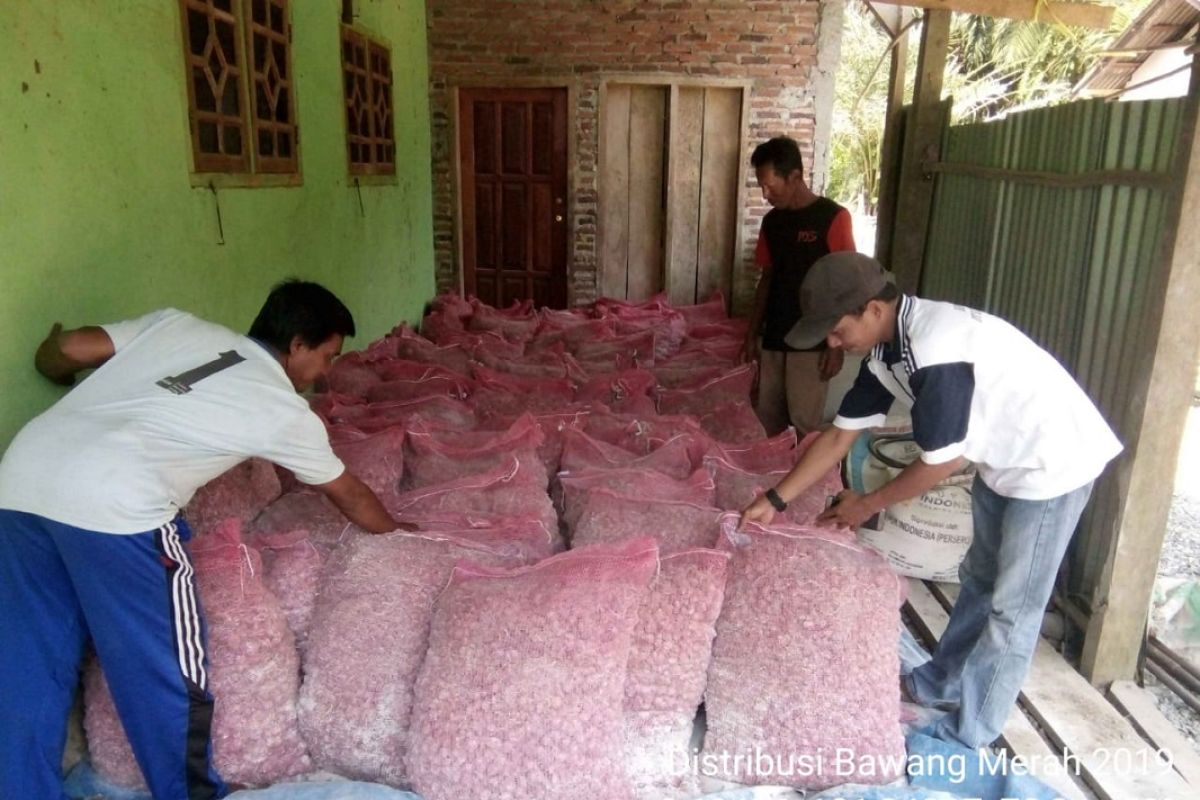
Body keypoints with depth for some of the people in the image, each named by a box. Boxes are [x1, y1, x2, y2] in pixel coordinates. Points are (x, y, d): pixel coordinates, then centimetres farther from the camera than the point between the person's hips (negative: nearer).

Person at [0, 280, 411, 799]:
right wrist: (396, 531, 43)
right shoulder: (286, 411, 10)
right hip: (113, 503, -7)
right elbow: (349, 495, 24)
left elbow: (67, 349, 16)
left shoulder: (178, 323, 21)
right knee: (167, 674, 11)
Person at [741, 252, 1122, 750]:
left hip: (1053, 459, -9)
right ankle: (942, 682, 37)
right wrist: (775, 499, 1)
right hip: (1005, 458, 9)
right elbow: (840, 435, 2)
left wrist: (868, 505, -9)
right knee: (979, 578, 21)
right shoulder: (886, 350, -4)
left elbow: (940, 462, -25)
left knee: (1014, 607, 2)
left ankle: (967, 733, 15)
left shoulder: (937, 348, -33)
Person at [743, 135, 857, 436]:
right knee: (766, 422, 12)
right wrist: (752, 334, 12)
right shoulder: (772, 221, 8)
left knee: (805, 426, 0)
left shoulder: (833, 217, -11)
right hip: (772, 340, 6)